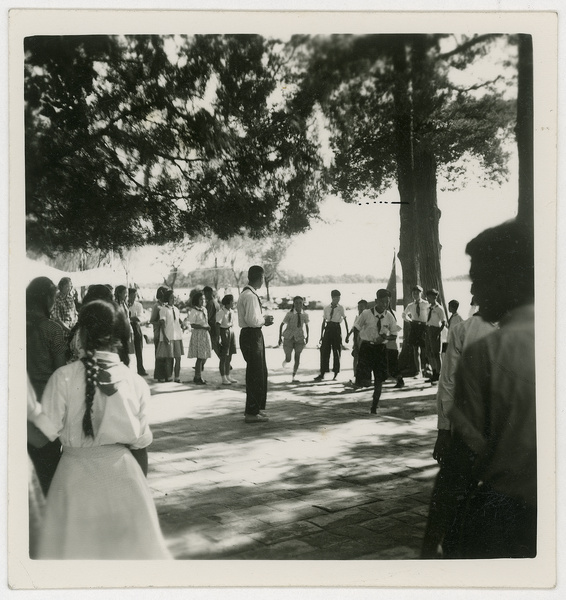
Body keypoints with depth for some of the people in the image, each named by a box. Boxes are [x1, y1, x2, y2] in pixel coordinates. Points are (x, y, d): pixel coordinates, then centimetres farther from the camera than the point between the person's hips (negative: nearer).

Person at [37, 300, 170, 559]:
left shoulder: (64, 377, -14)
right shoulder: (135, 382, -7)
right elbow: (141, 440, 0)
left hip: (76, 472, -1)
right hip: (120, 470, 2)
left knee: (72, 543, 15)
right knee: (128, 540, 18)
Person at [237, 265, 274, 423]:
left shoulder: (247, 294, 14)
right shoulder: (250, 296, -19)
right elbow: (252, 320, -26)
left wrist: (263, 319, 9)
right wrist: (264, 319, -9)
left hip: (254, 335, 11)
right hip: (251, 337, -11)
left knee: (261, 373, 20)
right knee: (255, 375, -4)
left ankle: (255, 407, 32)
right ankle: (251, 413, 4)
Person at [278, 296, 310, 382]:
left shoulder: (305, 315, -6)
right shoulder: (289, 314, -15)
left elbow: (306, 325, 12)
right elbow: (281, 325, -4)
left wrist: (307, 337, 14)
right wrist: (280, 337, -4)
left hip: (299, 339, 2)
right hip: (289, 338, -2)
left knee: (297, 357, 0)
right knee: (288, 359, -1)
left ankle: (294, 375, 15)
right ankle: (285, 361, 37)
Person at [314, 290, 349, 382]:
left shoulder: (340, 308, 0)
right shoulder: (326, 308, 6)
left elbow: (345, 320, 3)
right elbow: (323, 322, 9)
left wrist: (347, 332, -1)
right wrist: (321, 335, 7)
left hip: (336, 329, -2)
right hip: (328, 328, 2)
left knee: (336, 351, 3)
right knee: (324, 351, 0)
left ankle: (336, 372, 15)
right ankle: (322, 373, 4)